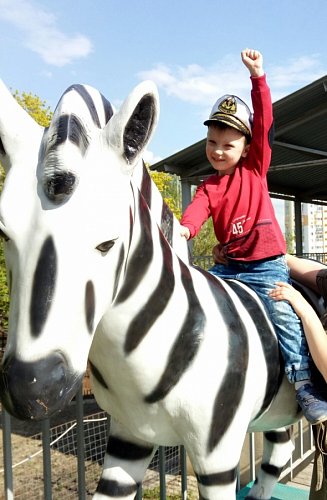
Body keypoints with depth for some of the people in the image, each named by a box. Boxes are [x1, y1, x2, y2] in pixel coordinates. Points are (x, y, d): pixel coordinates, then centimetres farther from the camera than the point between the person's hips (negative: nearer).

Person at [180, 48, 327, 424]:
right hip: (228, 266, 3)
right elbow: (196, 210, -15)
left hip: (268, 265, -3)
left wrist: (258, 77, -9)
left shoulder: (255, 168, 5)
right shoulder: (209, 187, 8)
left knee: (284, 316, -17)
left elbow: (264, 122, -3)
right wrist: (184, 228, -37)